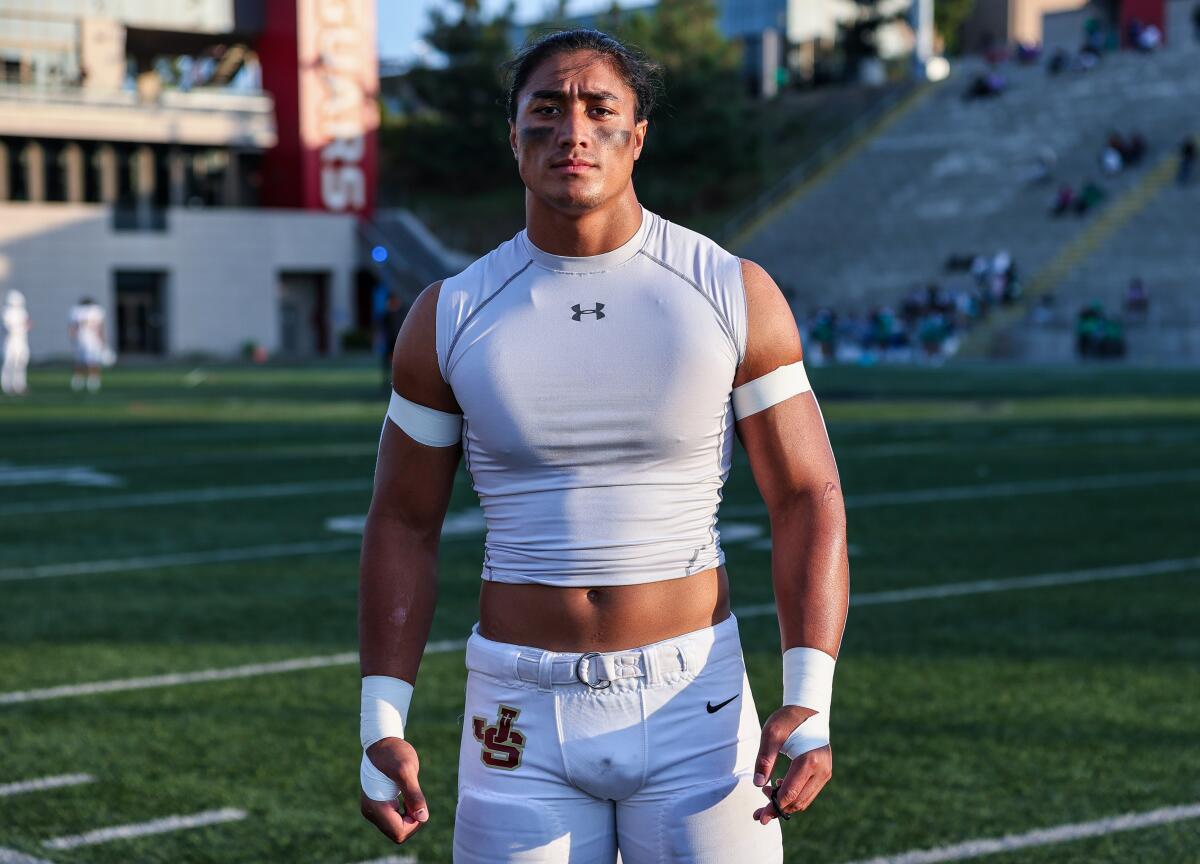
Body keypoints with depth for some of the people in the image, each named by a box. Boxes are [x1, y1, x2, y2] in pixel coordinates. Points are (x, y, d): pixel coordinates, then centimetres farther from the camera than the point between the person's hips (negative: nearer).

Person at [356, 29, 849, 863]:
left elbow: (809, 499, -3)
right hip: (522, 713, 1)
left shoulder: (737, 295, -3)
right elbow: (404, 526, 7)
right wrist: (381, 726, 0)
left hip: (693, 701, -1)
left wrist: (809, 702, -14)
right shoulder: (450, 316, 1)